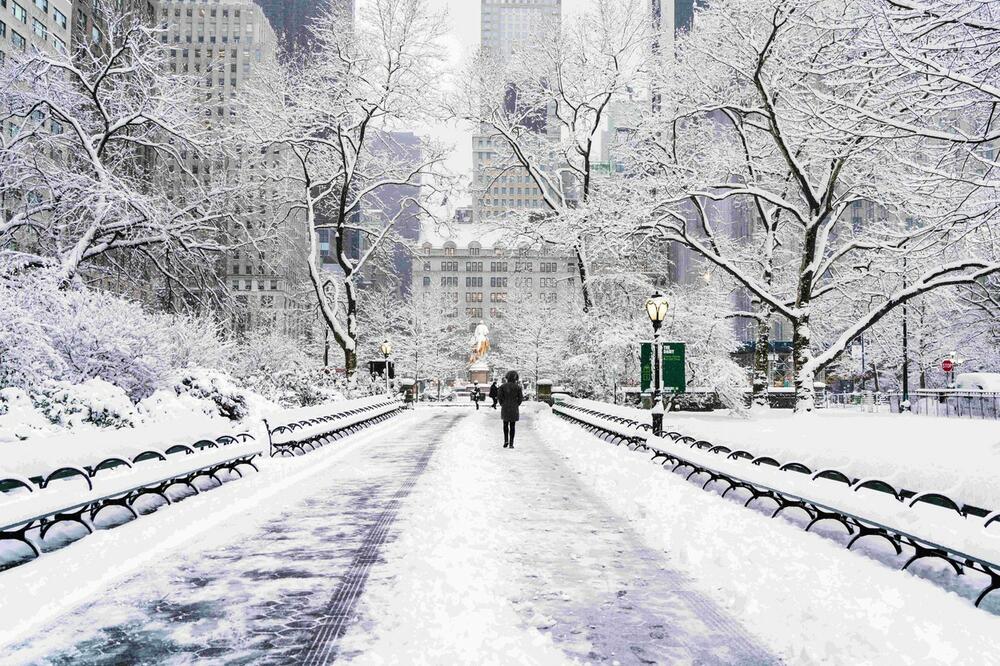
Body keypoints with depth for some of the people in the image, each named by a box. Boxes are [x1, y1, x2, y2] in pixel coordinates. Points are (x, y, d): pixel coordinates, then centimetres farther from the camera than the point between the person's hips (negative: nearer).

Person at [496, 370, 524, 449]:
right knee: (512, 426, 5)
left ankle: (506, 440, 3)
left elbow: (499, 396, -8)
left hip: (505, 408, 1)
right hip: (514, 409, -1)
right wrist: (517, 405, 10)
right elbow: (521, 398, -6)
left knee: (505, 425, 18)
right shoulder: (517, 387, -5)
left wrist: (502, 404, 7)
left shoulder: (503, 386, -3)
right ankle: (511, 444, 2)